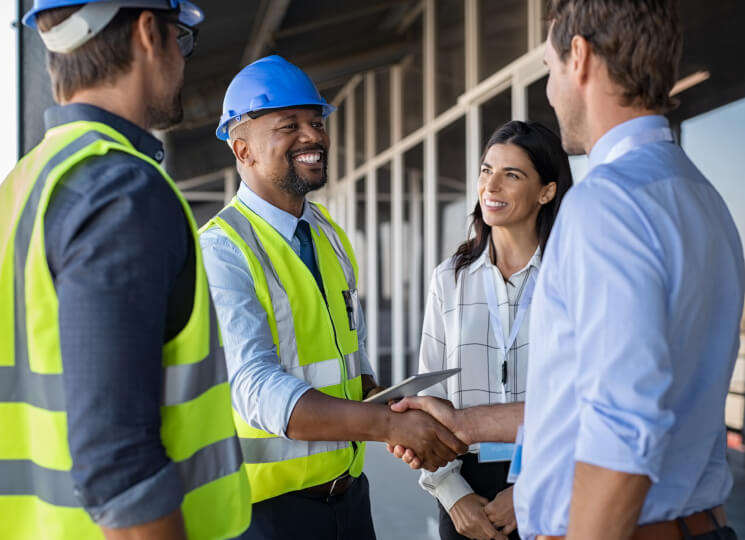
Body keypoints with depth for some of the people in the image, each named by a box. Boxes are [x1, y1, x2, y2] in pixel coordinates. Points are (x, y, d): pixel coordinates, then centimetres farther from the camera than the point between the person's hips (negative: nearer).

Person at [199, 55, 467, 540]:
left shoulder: (332, 236, 9)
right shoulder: (222, 251, -16)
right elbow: (256, 388, -27)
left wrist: (393, 414, -3)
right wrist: (389, 424, -35)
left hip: (348, 487, 7)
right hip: (270, 501, -7)